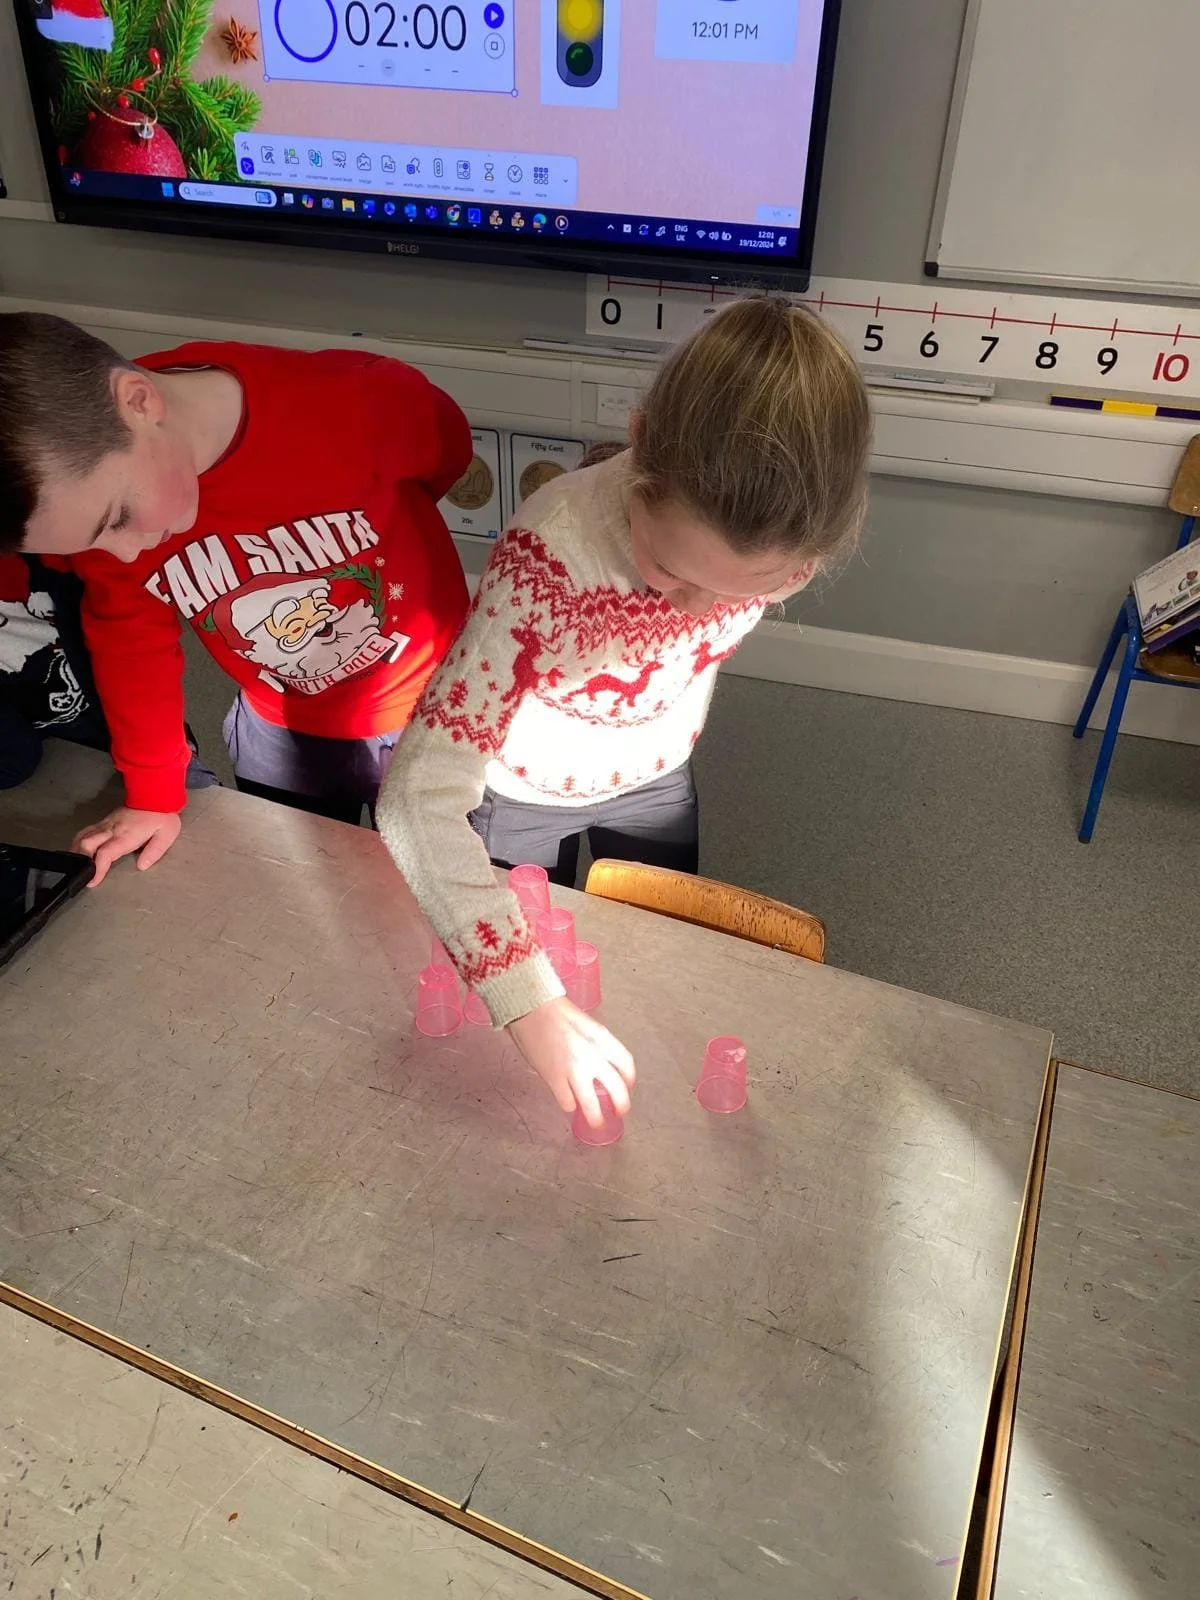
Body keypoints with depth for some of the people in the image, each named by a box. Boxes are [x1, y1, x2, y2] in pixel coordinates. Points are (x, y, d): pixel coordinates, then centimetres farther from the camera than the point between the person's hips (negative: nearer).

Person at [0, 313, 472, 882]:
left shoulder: (358, 403, -35)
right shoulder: (84, 486, -21)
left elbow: (447, 451, -11)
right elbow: (133, 642, -4)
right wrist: (153, 795, 4)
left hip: (432, 709, -2)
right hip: (281, 729, 2)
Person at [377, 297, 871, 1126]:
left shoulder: (775, 540, -30)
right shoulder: (550, 559, -43)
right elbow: (419, 796, -44)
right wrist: (532, 1004, -50)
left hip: (653, 780, 3)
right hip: (516, 789, -3)